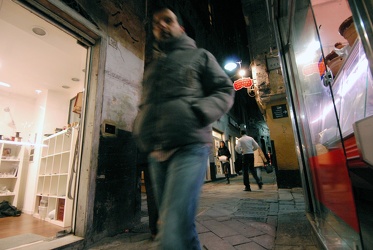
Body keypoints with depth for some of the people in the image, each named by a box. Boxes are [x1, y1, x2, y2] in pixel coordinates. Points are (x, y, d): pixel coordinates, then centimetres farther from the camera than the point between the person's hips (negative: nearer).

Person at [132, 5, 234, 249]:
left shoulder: (199, 56, 15)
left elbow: (225, 91, 6)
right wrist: (140, 130, 8)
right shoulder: (152, 68, 28)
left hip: (189, 147, -5)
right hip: (157, 153, 6)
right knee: (180, 226, 15)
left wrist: (198, 112, -13)